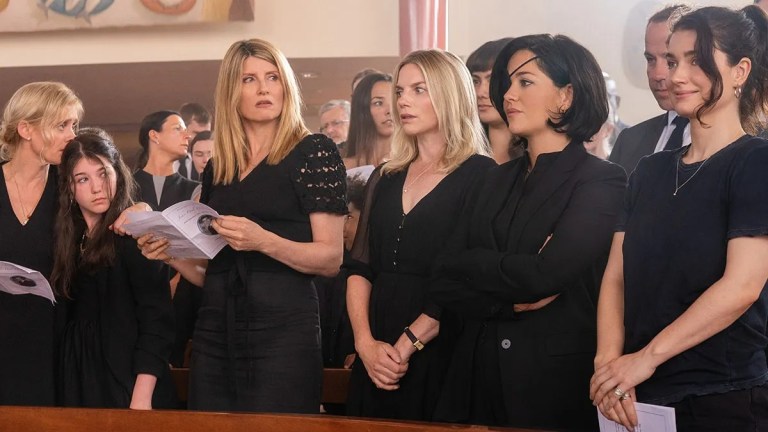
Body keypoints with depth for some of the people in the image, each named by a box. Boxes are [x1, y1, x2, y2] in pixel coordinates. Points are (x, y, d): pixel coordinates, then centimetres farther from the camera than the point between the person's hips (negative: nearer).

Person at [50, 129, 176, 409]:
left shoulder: (135, 235, -9)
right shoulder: (68, 239, 9)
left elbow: (156, 322, -15)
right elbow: (65, 317, 10)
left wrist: (142, 399, -21)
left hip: (127, 384, -6)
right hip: (77, 386, 6)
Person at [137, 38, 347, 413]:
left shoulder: (314, 152, -2)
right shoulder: (216, 169, 15)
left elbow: (331, 259, -8)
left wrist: (263, 241, -22)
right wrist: (172, 254, 2)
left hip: (283, 329, -5)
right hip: (214, 332, 5)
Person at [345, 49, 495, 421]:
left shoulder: (479, 174, -5)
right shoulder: (385, 179, 13)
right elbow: (360, 267, 8)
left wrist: (406, 345, -16)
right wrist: (366, 343, -8)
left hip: (439, 355, -5)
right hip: (377, 360, 5)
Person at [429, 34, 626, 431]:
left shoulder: (600, 182, -6)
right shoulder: (496, 181, 12)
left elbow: (544, 275, -20)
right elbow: (445, 282, 4)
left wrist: (474, 265, -3)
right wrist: (512, 301, -13)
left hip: (558, 377, -6)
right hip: (480, 372, 6)